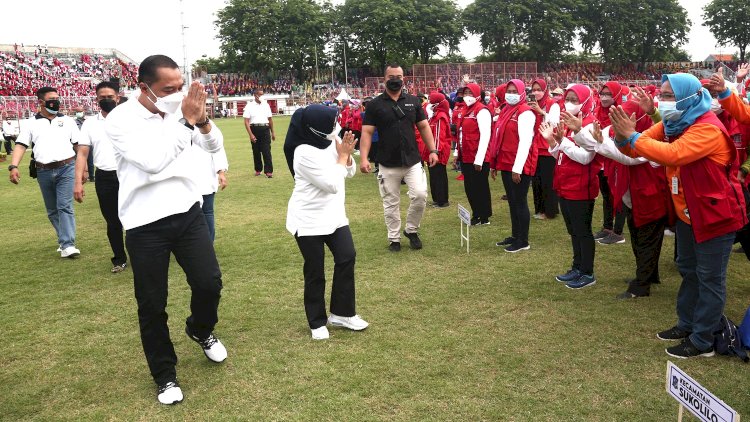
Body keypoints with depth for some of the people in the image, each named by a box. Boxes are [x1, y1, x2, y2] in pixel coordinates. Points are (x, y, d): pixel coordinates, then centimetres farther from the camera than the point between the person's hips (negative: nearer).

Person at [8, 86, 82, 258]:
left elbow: (79, 145, 10)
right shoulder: (31, 124, 7)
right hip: (44, 172, 2)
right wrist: (14, 166, -15)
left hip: (66, 168, -2)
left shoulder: (67, 121, 9)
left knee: (65, 206, -10)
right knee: (52, 210, 11)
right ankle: (64, 238, 26)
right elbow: (20, 146, -1)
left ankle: (67, 245, -13)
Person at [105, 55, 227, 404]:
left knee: (209, 283, 2)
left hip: (188, 213, 4)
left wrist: (202, 120, -15)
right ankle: (164, 375, 26)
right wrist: (187, 121, -25)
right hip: (145, 225, -3)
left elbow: (214, 146, 5)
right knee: (152, 305, 7)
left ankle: (200, 330, 36)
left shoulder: (180, 109, 0)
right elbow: (154, 161, -26)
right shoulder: (121, 119, -13)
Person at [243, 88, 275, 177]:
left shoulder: (266, 105, 11)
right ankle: (258, 169, 21)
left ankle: (268, 171, -7)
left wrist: (272, 132, 17)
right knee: (256, 151, 8)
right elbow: (246, 121, -6)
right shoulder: (249, 106, -1)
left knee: (267, 151, -6)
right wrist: (250, 134, -15)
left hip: (265, 129, 2)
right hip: (254, 129, -1)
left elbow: (270, 119, 18)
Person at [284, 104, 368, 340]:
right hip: (309, 220, -7)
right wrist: (342, 156, -15)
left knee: (347, 258, 4)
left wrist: (346, 154, -12)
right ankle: (317, 322, 21)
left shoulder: (330, 142, -1)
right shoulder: (304, 153, -24)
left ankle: (342, 313, 19)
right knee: (315, 272, 4)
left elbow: (350, 172, 7)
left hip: (334, 214, 7)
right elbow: (332, 184, -23)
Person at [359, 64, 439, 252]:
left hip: (413, 161, 2)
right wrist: (364, 158, -15)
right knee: (391, 203, 6)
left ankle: (411, 230, 14)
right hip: (388, 164, -1)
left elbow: (423, 127, 10)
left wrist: (432, 150, 1)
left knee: (420, 195, -9)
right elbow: (367, 132, -4)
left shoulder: (413, 101, 7)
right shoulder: (375, 104, -1)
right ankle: (394, 238, 21)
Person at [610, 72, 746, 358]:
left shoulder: (708, 128, -25)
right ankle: (687, 325, 35)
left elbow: (673, 154, -40)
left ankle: (703, 342, 11)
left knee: (709, 278, 1)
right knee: (688, 270, 20)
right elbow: (636, 148, -3)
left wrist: (632, 136, -34)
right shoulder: (671, 124, 2)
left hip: (715, 213, -9)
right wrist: (622, 138, -25)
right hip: (687, 212, 9)